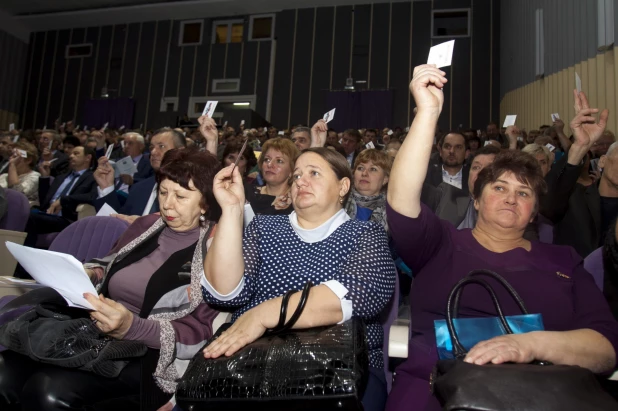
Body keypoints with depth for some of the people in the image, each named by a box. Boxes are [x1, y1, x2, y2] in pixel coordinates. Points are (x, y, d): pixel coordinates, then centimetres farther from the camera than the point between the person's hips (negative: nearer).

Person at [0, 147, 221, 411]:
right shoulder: (146, 225, 12)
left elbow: (201, 333, -15)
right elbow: (110, 266, 24)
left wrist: (132, 327, -27)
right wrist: (85, 275, 1)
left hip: (147, 354, -6)